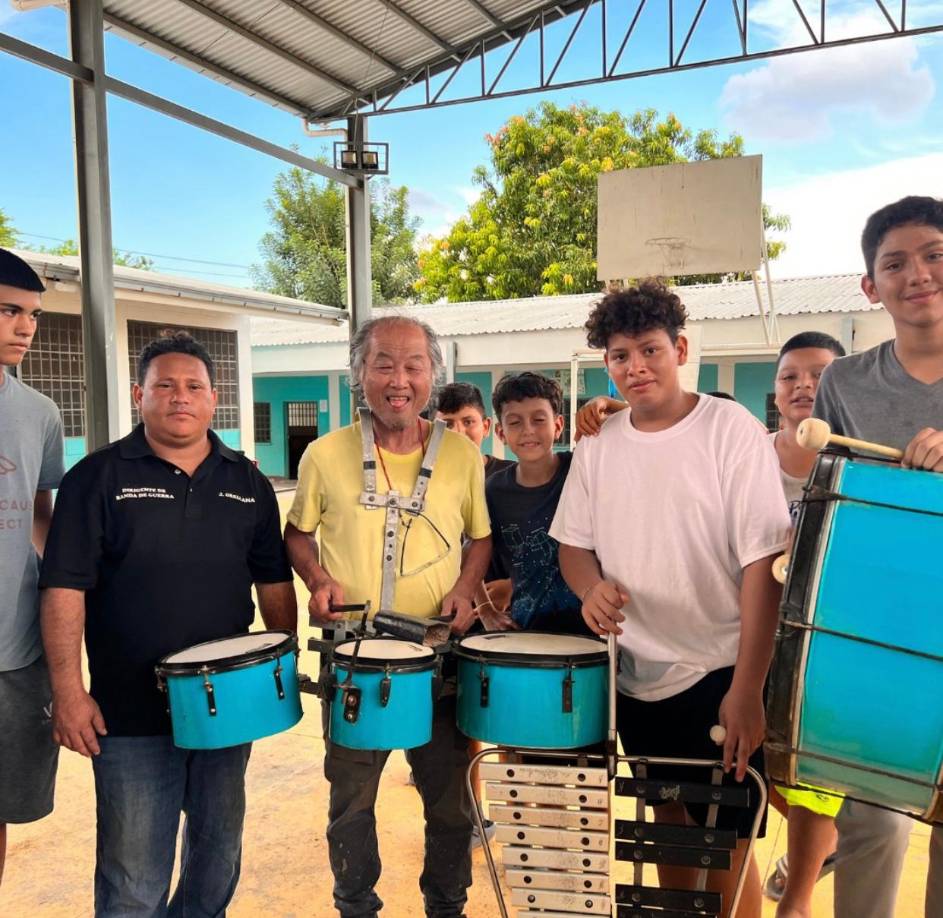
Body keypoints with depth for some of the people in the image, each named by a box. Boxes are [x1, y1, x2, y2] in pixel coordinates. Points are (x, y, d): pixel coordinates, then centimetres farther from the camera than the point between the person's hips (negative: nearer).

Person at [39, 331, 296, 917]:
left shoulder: (248, 483, 6)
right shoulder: (99, 477, -5)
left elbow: (274, 583, 10)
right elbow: (64, 589, -9)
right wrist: (68, 692, -13)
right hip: (129, 714, -3)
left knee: (220, 851, 20)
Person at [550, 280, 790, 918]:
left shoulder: (732, 430, -12)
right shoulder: (598, 445, 1)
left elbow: (762, 562, -15)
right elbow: (574, 541, 9)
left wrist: (747, 688, -19)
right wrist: (593, 588, -14)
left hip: (719, 674, -4)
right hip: (636, 674, 4)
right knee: (668, 816, 20)